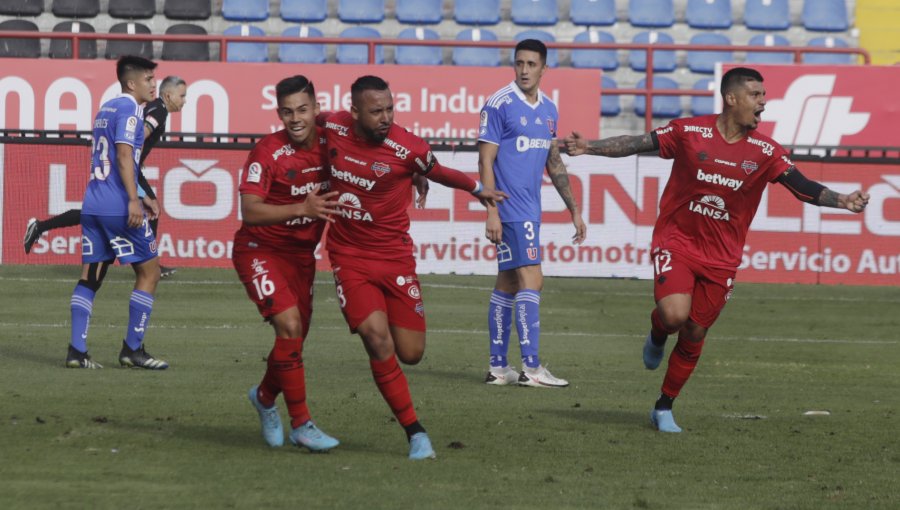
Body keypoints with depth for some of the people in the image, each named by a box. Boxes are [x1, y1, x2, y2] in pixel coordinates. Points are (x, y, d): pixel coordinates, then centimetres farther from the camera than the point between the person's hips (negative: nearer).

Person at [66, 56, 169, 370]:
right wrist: (134, 200, -22)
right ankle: (133, 349, 1)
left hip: (92, 204, 9)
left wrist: (140, 197, 31)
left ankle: (76, 351, 1)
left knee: (90, 277, 8)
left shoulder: (106, 109, 20)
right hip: (118, 206, -9)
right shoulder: (128, 109, -8)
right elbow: (124, 155, -18)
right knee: (149, 272, 2)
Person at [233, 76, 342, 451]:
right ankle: (300, 424, -14)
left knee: (295, 340, 10)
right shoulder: (268, 152, -21)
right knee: (289, 325, -22)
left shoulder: (328, 143, -6)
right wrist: (302, 208, -39)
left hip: (301, 254, 6)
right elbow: (250, 212, -27)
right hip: (260, 249, -6)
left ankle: (265, 397, 42)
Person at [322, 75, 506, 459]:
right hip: (350, 258, 0)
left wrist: (477, 189, 20)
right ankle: (415, 432, -9)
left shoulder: (407, 148, -15)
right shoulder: (333, 128, -8)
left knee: (410, 353, 1)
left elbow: (436, 171, 7)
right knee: (378, 341, -19)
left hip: (395, 258, 0)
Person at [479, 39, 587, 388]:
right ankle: (531, 368, -14)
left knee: (508, 283, 10)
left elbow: (554, 164, 21)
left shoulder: (548, 110, 13)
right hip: (511, 211, -8)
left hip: (530, 210, 8)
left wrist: (574, 210, 19)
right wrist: (491, 212, -17)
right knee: (531, 280, -13)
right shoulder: (499, 104, -9)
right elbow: (485, 162, -11)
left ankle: (498, 367, 13)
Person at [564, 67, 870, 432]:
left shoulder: (764, 152, -3)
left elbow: (803, 186, -8)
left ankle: (664, 408, 24)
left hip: (721, 258, 2)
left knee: (694, 336, 6)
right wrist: (590, 147, -6)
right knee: (674, 315, -25)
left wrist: (839, 200, -25)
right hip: (676, 241, -2)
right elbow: (638, 144, 1)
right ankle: (657, 335, 13)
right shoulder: (689, 132, -7)